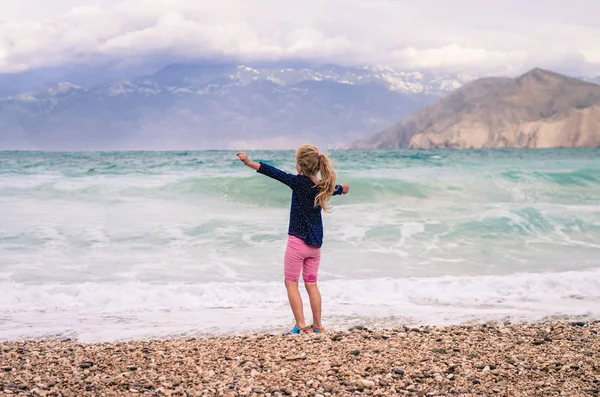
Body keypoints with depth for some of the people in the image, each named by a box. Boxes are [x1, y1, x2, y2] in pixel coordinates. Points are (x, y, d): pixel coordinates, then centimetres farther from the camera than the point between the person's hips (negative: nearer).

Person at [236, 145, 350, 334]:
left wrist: (248, 162, -24)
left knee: (291, 282, 3)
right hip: (315, 243, 6)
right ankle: (317, 325, 15)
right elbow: (340, 189, 29)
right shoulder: (324, 186, 6)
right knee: (311, 283, 14)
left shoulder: (299, 182, -15)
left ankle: (301, 325, -3)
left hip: (298, 240, -6)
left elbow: (273, 172, -22)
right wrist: (343, 188, 53)